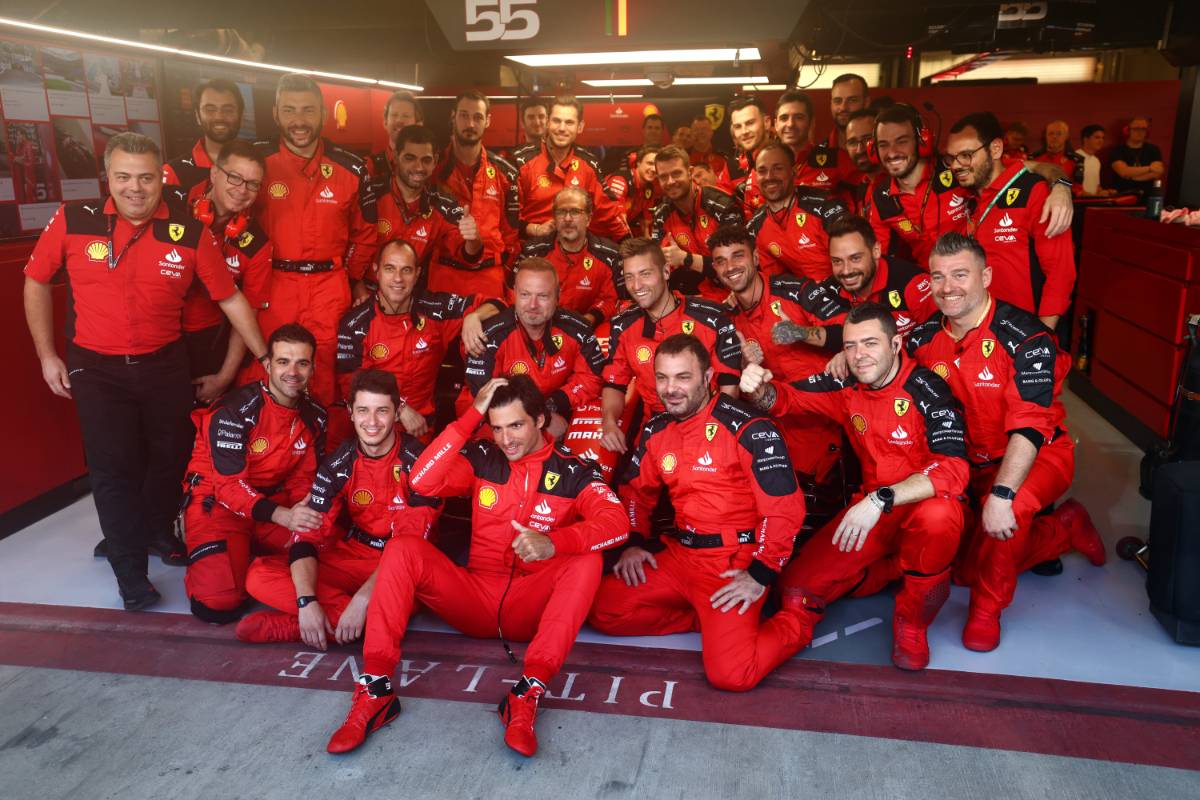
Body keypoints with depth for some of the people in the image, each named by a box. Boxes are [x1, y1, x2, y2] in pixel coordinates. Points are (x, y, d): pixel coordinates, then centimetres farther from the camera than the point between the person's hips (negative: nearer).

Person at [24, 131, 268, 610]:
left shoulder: (190, 233, -9)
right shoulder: (73, 221, -10)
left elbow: (230, 299, -2)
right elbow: (37, 282, 4)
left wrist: (267, 358, 0)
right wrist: (47, 355, 2)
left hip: (165, 363, 2)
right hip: (96, 368, -1)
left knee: (170, 456, 15)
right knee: (114, 467, 0)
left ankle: (158, 531, 41)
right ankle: (130, 569, 13)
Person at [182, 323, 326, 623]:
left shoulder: (314, 416, -1)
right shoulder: (235, 411, -19)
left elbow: (303, 478, 6)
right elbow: (229, 485, -23)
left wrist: (304, 508, -16)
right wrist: (283, 516, -37)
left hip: (274, 500, 6)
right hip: (218, 502, -5)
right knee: (219, 601, -24)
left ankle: (251, 556, 7)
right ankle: (203, 559, 10)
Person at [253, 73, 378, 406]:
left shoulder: (351, 168, 4)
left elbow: (365, 231, 15)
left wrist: (356, 278, 16)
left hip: (330, 288, 1)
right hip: (272, 285, 0)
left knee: (324, 374, 6)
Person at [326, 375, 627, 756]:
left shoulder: (572, 472, 0)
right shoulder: (482, 458, 5)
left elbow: (616, 522, -17)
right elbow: (422, 481, -13)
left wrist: (554, 543, -36)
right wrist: (472, 415, -15)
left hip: (533, 608, -1)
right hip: (474, 598, 2)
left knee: (586, 560, -28)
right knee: (403, 548, -18)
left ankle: (528, 693, -35)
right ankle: (375, 690, -23)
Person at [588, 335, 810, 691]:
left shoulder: (747, 428, -15)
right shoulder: (657, 430, 8)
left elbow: (784, 508, -17)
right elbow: (635, 490, 21)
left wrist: (760, 574, -16)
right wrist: (634, 542, 8)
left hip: (735, 564, -7)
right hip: (678, 554, 7)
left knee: (730, 674, -21)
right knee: (602, 611, -2)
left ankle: (793, 626, 10)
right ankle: (710, 619, 7)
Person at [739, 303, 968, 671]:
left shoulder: (927, 390, -20)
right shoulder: (846, 385, -3)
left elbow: (952, 469, -30)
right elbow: (786, 398, 4)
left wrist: (880, 499, -40)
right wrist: (761, 389, -21)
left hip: (926, 502, -4)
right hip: (873, 508, 5)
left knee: (938, 516, -42)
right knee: (796, 591, -8)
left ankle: (911, 621, -13)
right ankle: (892, 567, 16)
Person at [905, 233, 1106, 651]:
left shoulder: (1024, 337, -23)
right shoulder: (925, 337, -6)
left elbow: (1029, 428, -30)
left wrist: (1001, 494, -39)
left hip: (1039, 455, -6)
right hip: (973, 462, 6)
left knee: (1007, 509, -38)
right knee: (967, 568, 9)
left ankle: (987, 608, -10)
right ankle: (1066, 527, 31)